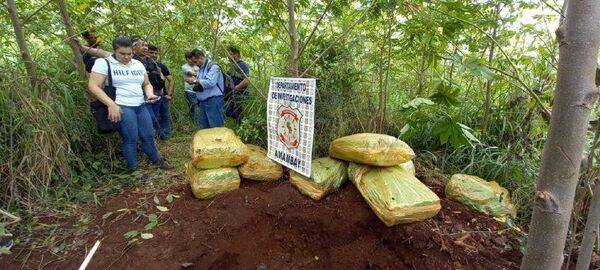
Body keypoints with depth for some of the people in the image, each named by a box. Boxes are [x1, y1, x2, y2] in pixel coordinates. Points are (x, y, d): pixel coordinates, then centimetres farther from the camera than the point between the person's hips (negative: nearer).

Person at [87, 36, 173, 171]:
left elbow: (147, 84, 21)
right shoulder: (103, 63, -4)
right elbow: (93, 86, -9)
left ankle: (157, 161, 25)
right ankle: (134, 168, 10)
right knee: (130, 138, -5)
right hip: (121, 107, -5)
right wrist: (111, 104, -19)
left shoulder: (138, 64, 14)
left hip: (141, 106, 6)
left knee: (148, 136, 9)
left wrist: (150, 94, -1)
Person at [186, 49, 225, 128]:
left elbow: (210, 82, -25)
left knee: (216, 127, -5)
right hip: (203, 101, 10)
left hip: (213, 100, -9)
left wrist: (195, 81, -16)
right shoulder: (201, 68, 17)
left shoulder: (213, 66, -12)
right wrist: (195, 83, 2)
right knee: (204, 126, 15)